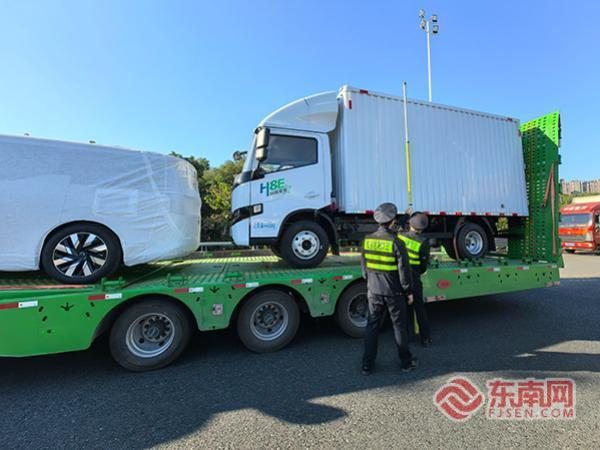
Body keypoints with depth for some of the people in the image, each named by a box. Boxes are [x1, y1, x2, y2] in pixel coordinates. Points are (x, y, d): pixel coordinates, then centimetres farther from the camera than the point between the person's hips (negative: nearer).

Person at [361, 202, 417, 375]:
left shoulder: (368, 239, -3)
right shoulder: (396, 242, -17)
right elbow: (403, 270, -12)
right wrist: (408, 291, 0)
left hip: (374, 290, 4)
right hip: (393, 291, -3)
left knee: (372, 325, 12)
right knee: (399, 325, 14)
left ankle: (367, 364, 18)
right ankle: (406, 361, 30)